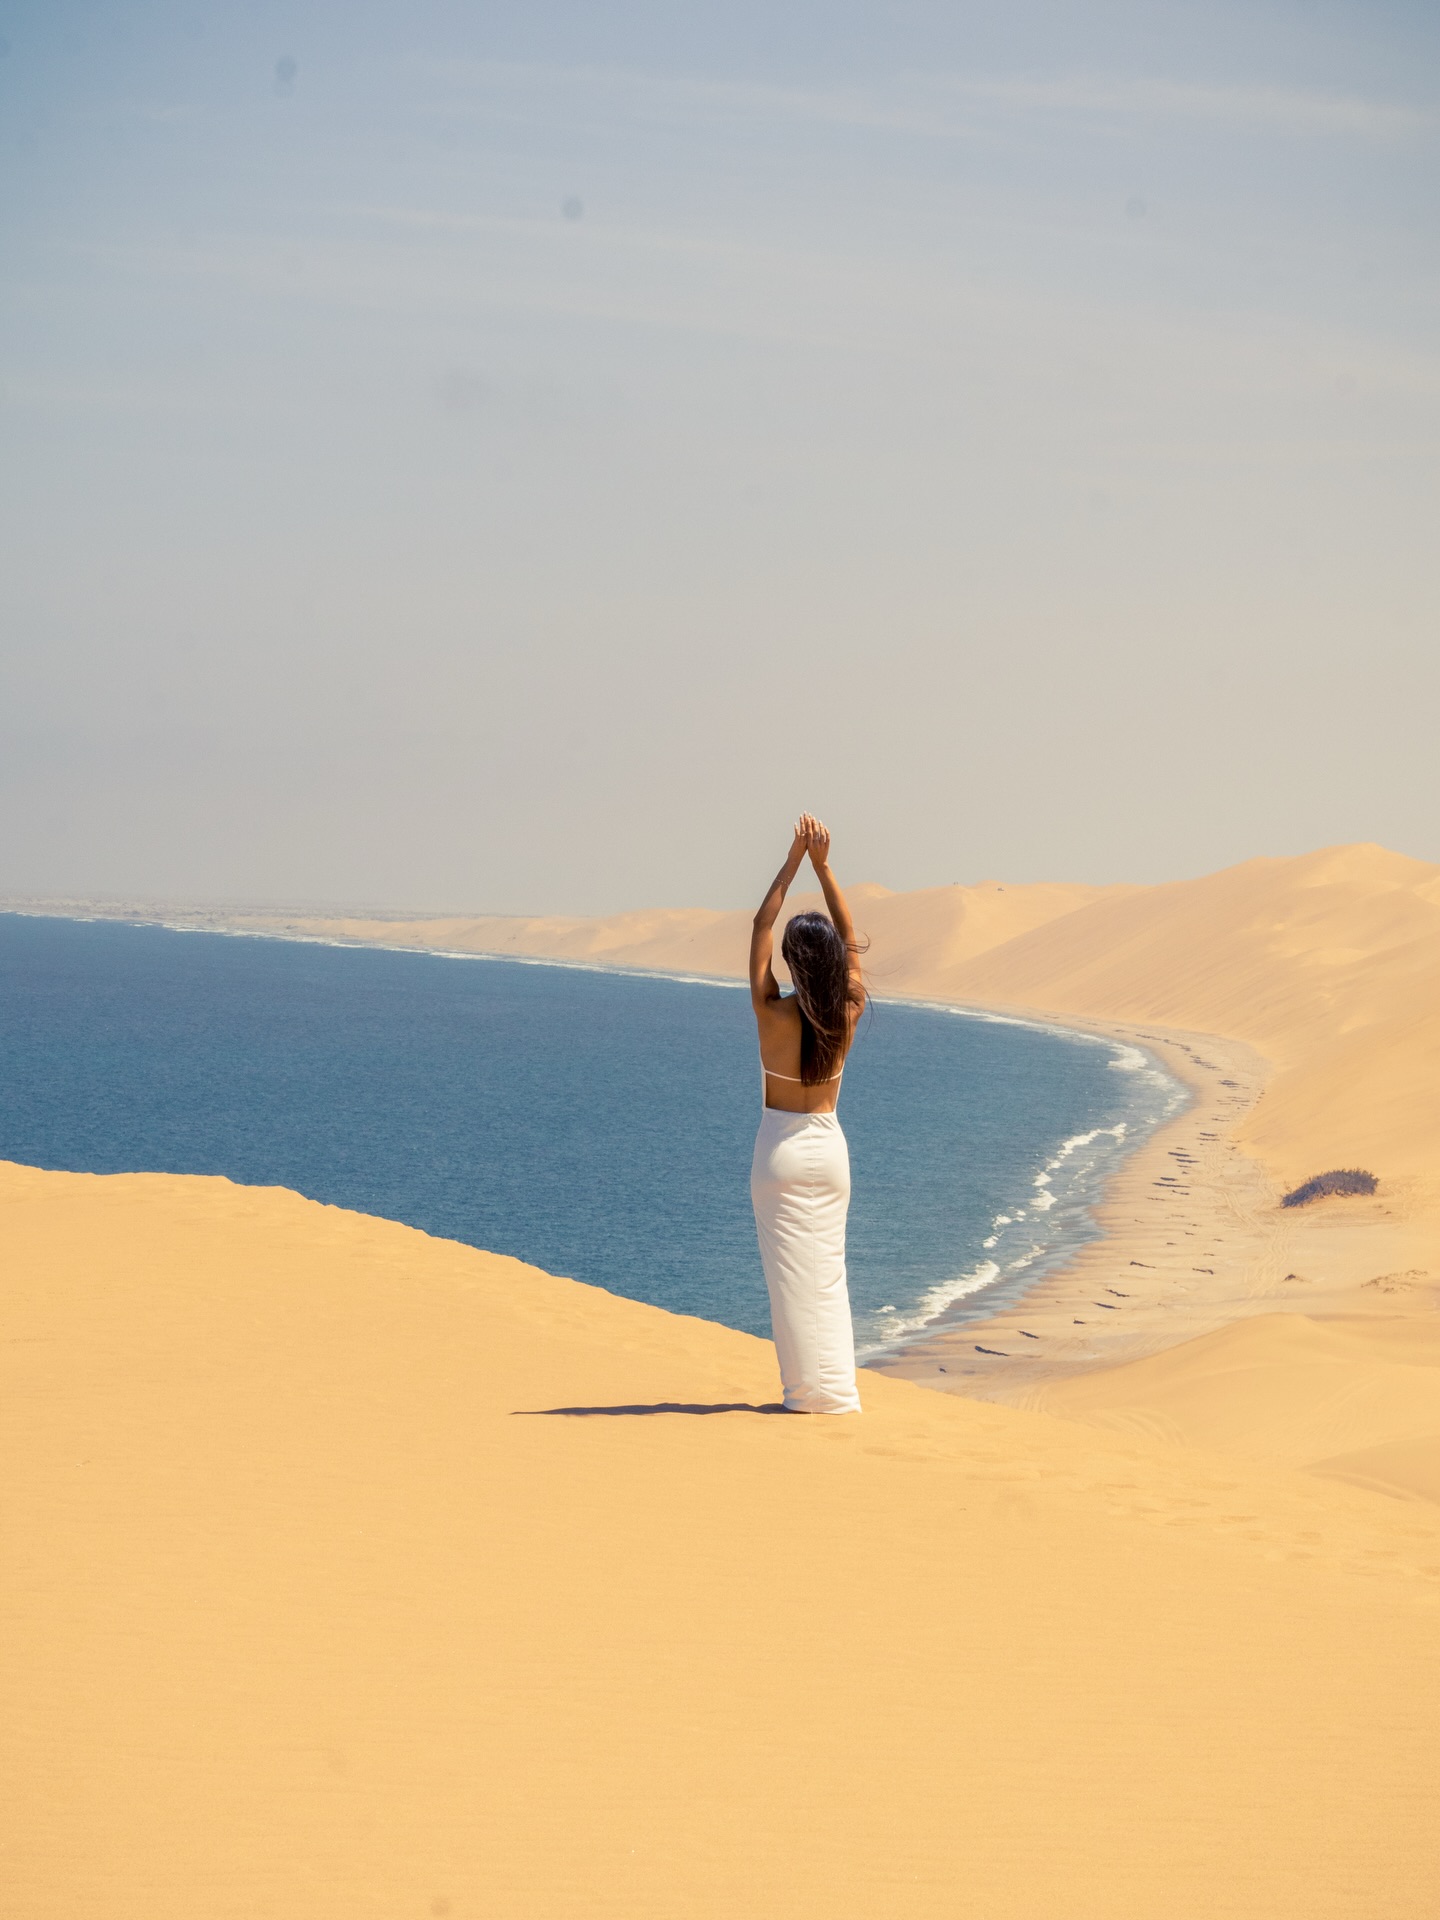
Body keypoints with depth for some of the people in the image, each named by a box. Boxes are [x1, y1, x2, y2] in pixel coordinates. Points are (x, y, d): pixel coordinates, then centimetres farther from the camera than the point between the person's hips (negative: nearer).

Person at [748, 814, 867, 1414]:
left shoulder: (772, 1013, -16)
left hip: (782, 1149, -4)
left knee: (793, 1272, 1)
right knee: (828, 1269, 12)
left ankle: (815, 1392, 0)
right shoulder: (848, 1014, -7)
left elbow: (761, 926, -7)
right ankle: (837, 1387, 12)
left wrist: (794, 862, -4)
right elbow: (850, 937, 5)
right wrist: (823, 865, 3)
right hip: (830, 1146, 4)